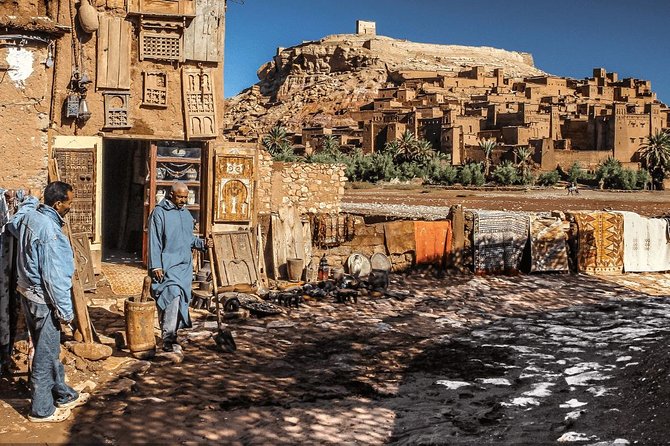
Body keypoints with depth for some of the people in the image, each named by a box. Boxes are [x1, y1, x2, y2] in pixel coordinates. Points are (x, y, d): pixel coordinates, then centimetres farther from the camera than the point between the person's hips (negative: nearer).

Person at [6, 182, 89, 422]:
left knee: (50, 350, 19)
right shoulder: (49, 230, -25)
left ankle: (63, 395, 33)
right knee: (46, 354, 3)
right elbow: (54, 276, -24)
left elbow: (12, 225, 28)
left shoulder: (29, 215, 1)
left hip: (27, 292, 9)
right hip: (43, 299, -9)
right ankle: (41, 410, 15)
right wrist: (65, 310, -17)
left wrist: (29, 201, 41)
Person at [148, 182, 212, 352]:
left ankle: (171, 333, 21)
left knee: (181, 300, 8)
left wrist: (202, 243, 2)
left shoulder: (186, 214, 16)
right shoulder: (160, 212, -7)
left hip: (185, 265, 8)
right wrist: (155, 266, -15)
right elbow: (154, 241, -10)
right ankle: (168, 340, -20)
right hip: (167, 266, -7)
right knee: (173, 296, -19)